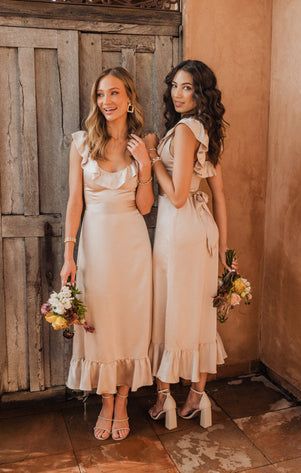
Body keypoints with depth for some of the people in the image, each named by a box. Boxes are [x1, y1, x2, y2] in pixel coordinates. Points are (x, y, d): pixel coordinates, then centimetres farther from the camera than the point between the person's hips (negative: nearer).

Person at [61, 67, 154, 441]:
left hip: (131, 242, 1)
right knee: (99, 322, 6)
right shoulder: (82, 142, -1)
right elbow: (75, 201, -2)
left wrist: (144, 167, -13)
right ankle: (106, 404, 25)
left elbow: (144, 206, 1)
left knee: (130, 320, 7)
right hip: (95, 240, -1)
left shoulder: (140, 146, 3)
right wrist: (69, 255, -7)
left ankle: (122, 405, 24)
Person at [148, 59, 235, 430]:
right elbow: (219, 195, 12)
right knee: (199, 309, 14)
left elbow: (177, 195, -20)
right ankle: (198, 394, 28)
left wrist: (153, 159, -9)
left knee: (171, 310, 4)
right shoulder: (205, 130, 12)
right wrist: (222, 248, 15)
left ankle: (164, 396, 21)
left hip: (179, 229, -9)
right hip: (200, 227, 9)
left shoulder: (183, 129, -15)